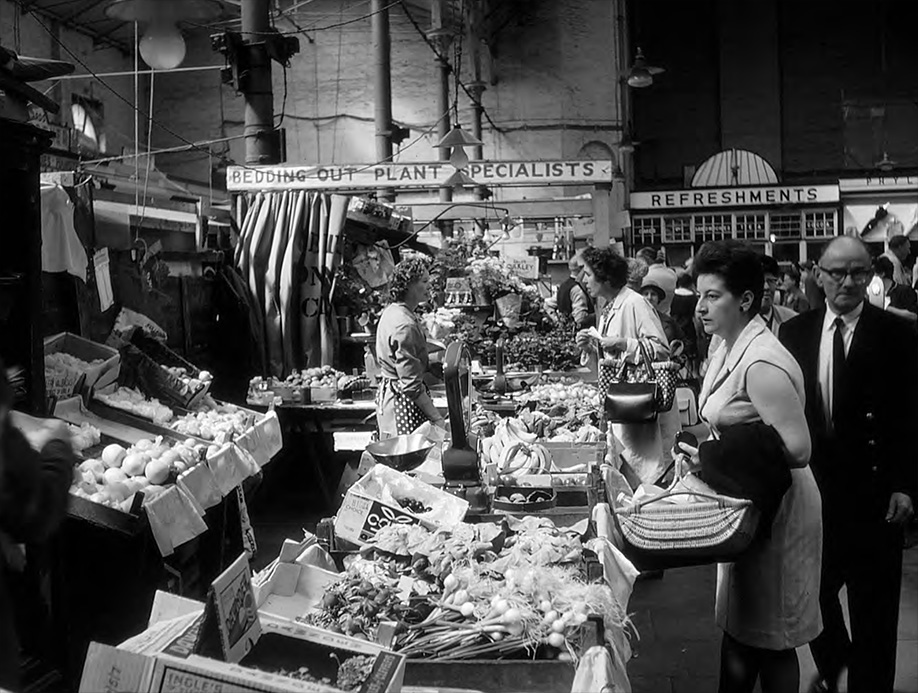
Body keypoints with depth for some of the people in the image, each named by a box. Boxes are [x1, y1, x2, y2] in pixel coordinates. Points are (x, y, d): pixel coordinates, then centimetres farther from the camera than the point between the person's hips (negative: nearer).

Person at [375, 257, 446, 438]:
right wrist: (437, 419, -24)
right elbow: (410, 385, -25)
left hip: (388, 392, 11)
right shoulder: (405, 325, -23)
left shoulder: (391, 312, 9)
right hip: (403, 401, -11)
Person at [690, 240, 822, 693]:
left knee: (768, 642, 7)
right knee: (736, 627, 19)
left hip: (773, 513, -9)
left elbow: (796, 450, -27)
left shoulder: (762, 365, -25)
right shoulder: (728, 349, 6)